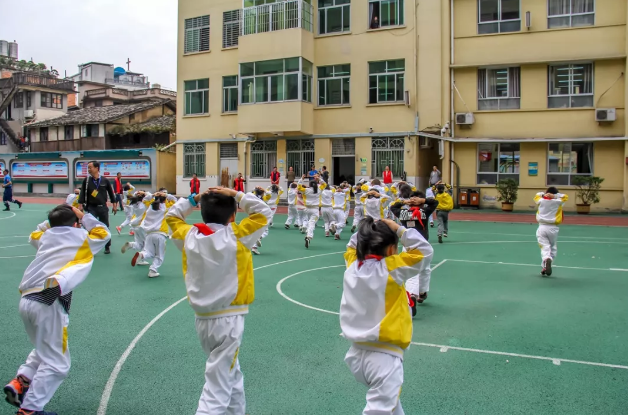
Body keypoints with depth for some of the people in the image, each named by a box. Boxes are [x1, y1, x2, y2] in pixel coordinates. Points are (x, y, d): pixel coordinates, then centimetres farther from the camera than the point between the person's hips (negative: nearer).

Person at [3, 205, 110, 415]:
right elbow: (104, 234, 24)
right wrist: (84, 217, 24)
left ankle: (21, 382, 15)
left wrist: (52, 221, 36)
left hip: (27, 300, 7)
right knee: (56, 364, 3)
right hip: (49, 304, -7)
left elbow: (34, 236, 43)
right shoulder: (80, 238, 6)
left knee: (45, 350, 29)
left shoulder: (46, 236, 20)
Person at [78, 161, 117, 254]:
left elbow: (111, 192, 5)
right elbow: (82, 193, -1)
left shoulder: (105, 180, -3)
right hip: (91, 207, 0)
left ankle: (107, 247, 22)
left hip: (103, 207, 0)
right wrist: (80, 205, -8)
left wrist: (114, 205, 6)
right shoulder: (86, 180, -1)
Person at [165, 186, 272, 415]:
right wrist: (237, 195, -2)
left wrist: (193, 199, 11)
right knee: (217, 387, 1)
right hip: (229, 319, -6)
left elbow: (172, 217, 18)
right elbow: (263, 212, -2)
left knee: (230, 372, 27)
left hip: (202, 318, 6)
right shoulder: (236, 236, -12)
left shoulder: (189, 237, -2)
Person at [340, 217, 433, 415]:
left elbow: (353, 246, 24)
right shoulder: (391, 269, -13)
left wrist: (368, 230, 11)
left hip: (357, 354, 7)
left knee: (388, 399, 29)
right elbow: (424, 250, -5)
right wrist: (399, 230, -2)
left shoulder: (353, 266, 2)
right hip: (384, 357, -7)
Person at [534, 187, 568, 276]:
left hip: (542, 228, 0)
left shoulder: (541, 201, 4)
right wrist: (555, 196, 6)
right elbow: (565, 196, 19)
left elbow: (537, 195, 24)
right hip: (553, 228, 0)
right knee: (552, 248, 14)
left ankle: (546, 259, -35)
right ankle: (545, 266, 1)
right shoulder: (558, 202, 1)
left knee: (545, 247, -5)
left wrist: (544, 195, 9)